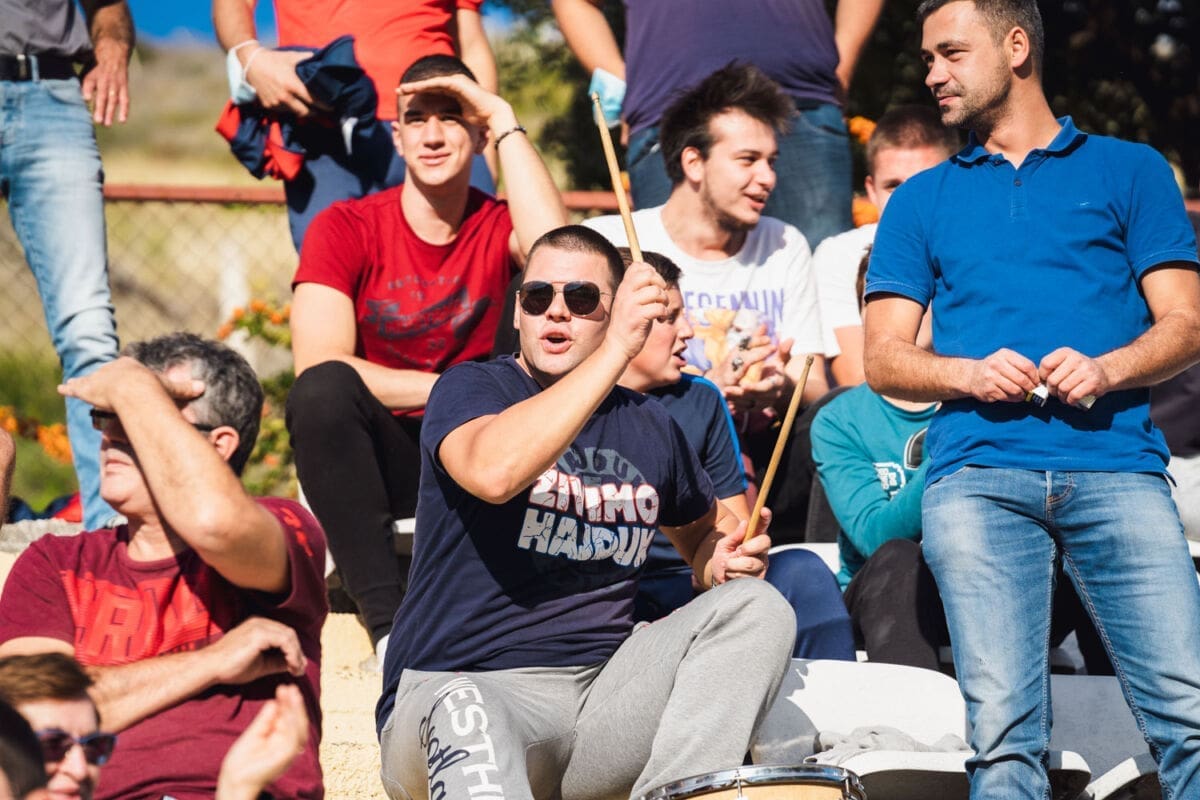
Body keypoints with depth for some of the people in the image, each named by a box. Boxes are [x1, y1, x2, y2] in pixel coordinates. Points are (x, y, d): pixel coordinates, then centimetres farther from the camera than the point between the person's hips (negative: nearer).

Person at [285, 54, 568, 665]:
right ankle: (388, 619, -34)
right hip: (376, 464, -1)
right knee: (322, 390, -33)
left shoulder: (498, 228, 3)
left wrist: (505, 122, -15)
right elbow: (317, 364, -16)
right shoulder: (346, 227, -2)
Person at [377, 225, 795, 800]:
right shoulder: (470, 389, 0)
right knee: (463, 713, -41)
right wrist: (618, 350, -24)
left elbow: (703, 525, 34)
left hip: (599, 694, 5)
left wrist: (725, 558, 8)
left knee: (757, 607, -13)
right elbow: (494, 471, -25)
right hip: (461, 686, -5)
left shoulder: (649, 426, 15)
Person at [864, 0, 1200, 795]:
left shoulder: (1129, 171, 17)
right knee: (1003, 725, -10)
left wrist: (1106, 370, -10)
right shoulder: (922, 202, 22)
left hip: (1116, 466, -1)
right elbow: (884, 360, 16)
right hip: (978, 477, 1)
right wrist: (968, 373, -5)